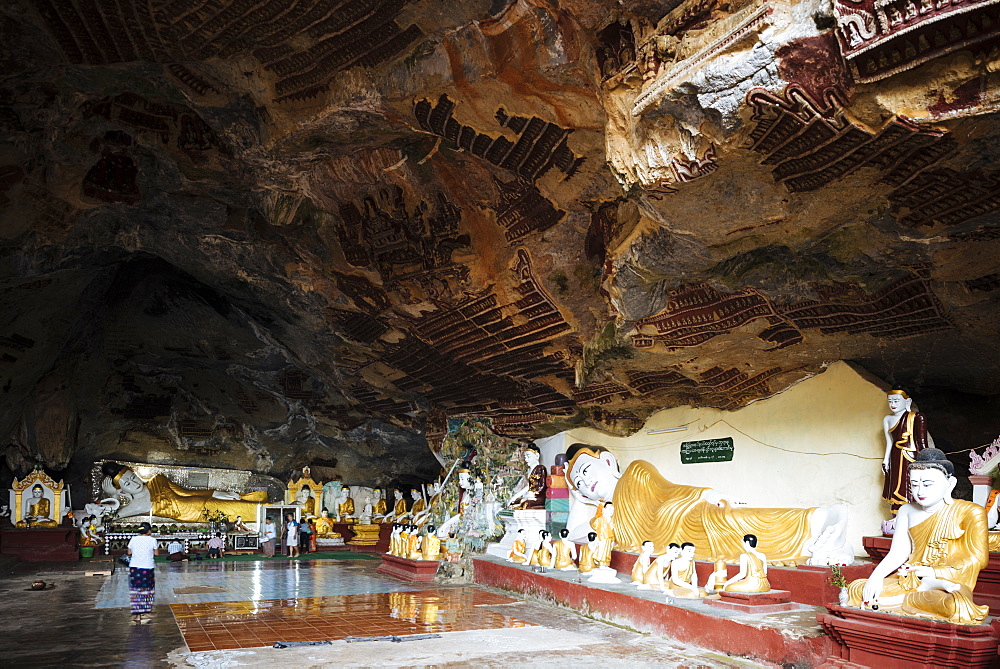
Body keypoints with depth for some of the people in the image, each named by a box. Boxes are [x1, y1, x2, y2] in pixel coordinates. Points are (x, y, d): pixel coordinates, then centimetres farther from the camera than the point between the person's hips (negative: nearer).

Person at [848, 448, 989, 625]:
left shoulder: (969, 512, 0)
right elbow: (898, 552, 9)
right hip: (909, 581, 5)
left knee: (960, 607, -41)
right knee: (856, 589, -16)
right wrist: (877, 575, -10)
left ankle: (904, 599, -21)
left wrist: (935, 573, -16)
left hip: (952, 582, -5)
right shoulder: (907, 511, 14)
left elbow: (977, 559, -7)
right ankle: (925, 592, -18)